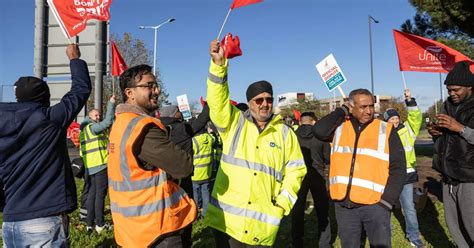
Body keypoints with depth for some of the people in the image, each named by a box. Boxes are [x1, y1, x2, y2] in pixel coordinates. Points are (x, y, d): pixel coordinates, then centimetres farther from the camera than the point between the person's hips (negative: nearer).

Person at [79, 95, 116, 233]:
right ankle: (100, 224, 2)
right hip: (100, 165, -9)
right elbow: (108, 122, -23)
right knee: (100, 195, -3)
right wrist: (111, 103, -18)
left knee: (92, 193, 12)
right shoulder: (93, 127, -9)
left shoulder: (84, 130, 19)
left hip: (89, 167, 9)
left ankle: (89, 223, 17)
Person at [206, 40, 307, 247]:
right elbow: (218, 100, -11)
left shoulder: (284, 132, 6)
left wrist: (283, 203, -2)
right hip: (226, 218, 0)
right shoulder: (234, 123, 3)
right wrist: (219, 64, -22)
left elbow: (295, 169, 8)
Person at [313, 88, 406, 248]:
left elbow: (398, 168, 1)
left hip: (375, 204, -1)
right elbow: (319, 131, -16)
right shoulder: (339, 127, 5)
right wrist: (342, 111, -4)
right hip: (344, 205, 2)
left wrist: (387, 200, -7)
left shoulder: (386, 130, 1)